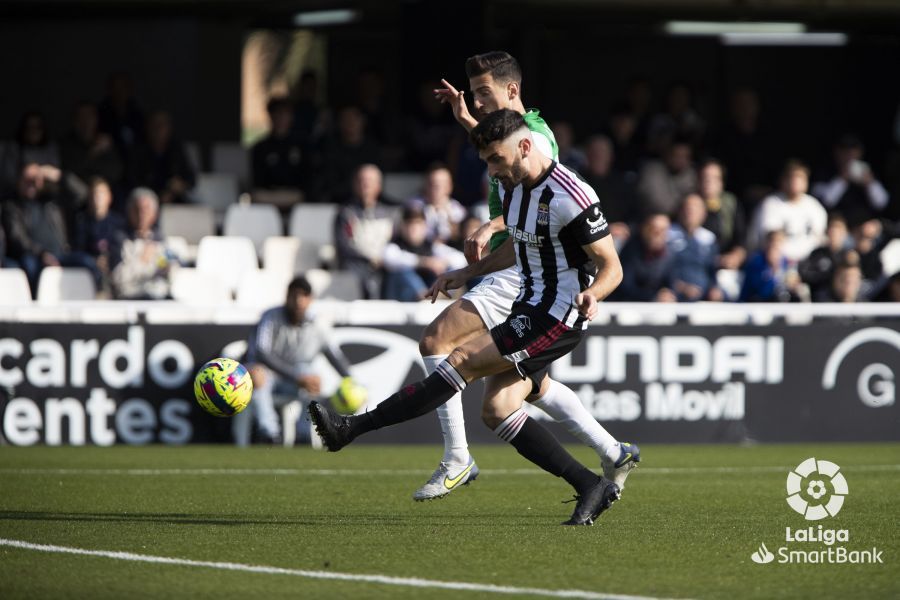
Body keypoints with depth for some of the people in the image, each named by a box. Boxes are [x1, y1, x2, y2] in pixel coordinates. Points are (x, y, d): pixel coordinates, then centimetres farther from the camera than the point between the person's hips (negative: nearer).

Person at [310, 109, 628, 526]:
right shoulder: (513, 184, 6)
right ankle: (590, 486, 3)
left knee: (464, 359, -16)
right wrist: (468, 273, 18)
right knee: (497, 410, -2)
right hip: (530, 307, 9)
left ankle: (352, 428, -14)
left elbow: (611, 268, -16)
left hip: (559, 318, -9)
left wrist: (591, 294, -37)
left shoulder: (570, 197, -20)